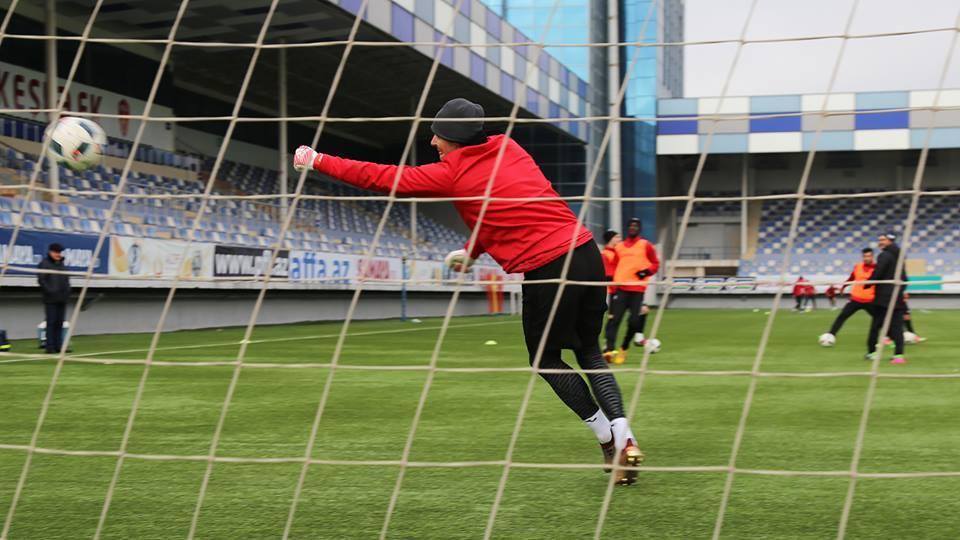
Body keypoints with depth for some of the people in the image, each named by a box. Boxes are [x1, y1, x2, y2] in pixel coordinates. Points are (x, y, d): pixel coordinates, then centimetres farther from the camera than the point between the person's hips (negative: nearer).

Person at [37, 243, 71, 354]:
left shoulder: (61, 264, 19)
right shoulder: (44, 264, -4)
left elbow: (66, 280, 24)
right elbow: (41, 280, -12)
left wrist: (67, 292, 10)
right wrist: (50, 291, -16)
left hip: (62, 299, 7)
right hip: (51, 299, -7)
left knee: (59, 323, 7)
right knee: (51, 323, -7)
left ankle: (58, 346, 10)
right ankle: (50, 347, -6)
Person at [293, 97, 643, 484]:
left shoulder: (451, 173, -2)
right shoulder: (509, 148, 14)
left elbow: (380, 178, 4)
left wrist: (318, 161, 13)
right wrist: (473, 251, 27)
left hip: (547, 270, -6)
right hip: (586, 251, 6)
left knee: (546, 360, 15)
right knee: (589, 352, 19)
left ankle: (610, 440, 14)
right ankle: (624, 439, 8)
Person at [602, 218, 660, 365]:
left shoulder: (646, 245, 8)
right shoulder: (619, 247, 16)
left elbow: (655, 264, 9)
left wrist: (647, 271, -12)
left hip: (638, 289, -2)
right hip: (621, 288, 2)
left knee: (634, 321, -7)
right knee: (614, 318, -11)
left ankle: (623, 349, 11)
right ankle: (609, 349, -19)